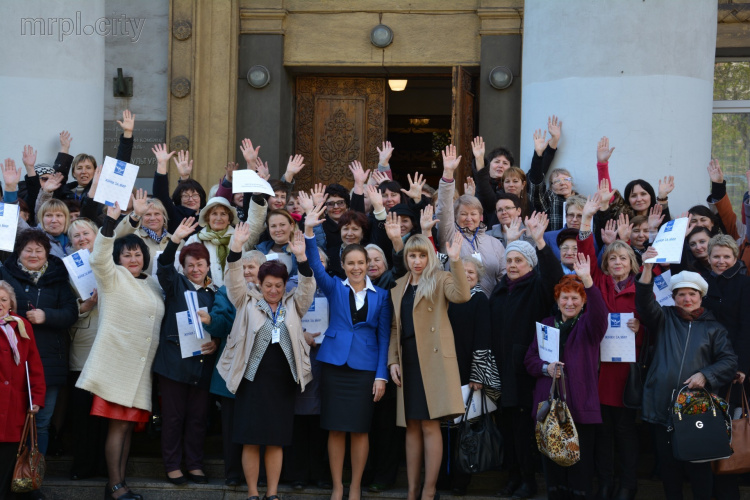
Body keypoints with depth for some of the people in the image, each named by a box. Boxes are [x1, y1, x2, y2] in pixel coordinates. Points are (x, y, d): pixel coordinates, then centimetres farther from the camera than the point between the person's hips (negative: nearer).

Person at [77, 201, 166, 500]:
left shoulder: (153, 287, 18)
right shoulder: (113, 277, 0)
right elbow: (100, 257, -20)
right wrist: (110, 221, -29)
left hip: (142, 366, 6)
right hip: (116, 360, -6)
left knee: (129, 425, 7)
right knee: (118, 425, -7)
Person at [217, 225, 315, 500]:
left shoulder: (293, 305, 10)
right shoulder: (248, 302, 7)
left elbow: (307, 287, -4)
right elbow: (234, 280, -6)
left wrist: (301, 257, -19)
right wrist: (236, 248, -21)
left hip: (282, 380, 1)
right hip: (252, 378, -1)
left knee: (276, 441, 5)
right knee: (251, 440, 0)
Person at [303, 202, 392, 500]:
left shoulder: (380, 296, 6)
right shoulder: (334, 288, 6)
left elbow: (384, 336, 5)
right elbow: (315, 266, -10)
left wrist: (381, 375, -2)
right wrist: (309, 232, -25)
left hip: (365, 367, 0)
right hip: (334, 362, 0)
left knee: (360, 430, 3)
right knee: (335, 428, 3)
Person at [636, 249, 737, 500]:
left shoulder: (713, 328, 9)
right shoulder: (664, 318, 12)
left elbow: (729, 361, 4)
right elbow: (645, 302, -7)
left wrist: (706, 375, -14)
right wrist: (647, 269, -21)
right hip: (663, 405, 1)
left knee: (698, 464, 0)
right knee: (668, 463, 7)